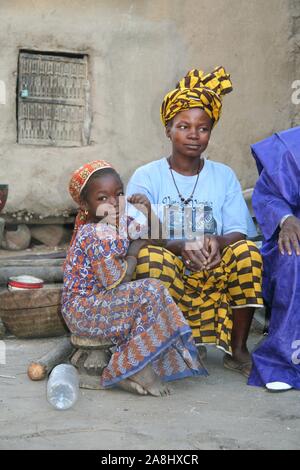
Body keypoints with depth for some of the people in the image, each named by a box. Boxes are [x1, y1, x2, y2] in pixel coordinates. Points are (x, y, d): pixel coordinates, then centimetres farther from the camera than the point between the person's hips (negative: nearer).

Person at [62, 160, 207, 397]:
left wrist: (148, 212, 6)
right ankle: (131, 368, -19)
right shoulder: (96, 234, -19)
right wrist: (135, 248, -10)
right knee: (150, 292, -22)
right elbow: (116, 280, -23)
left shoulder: (123, 224, 11)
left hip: (100, 303, 10)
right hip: (83, 309, -10)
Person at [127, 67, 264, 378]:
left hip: (213, 276, 2)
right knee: (151, 256, -34)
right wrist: (182, 246, -29)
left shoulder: (224, 176, 6)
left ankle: (237, 350, -12)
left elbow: (237, 232, -2)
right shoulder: (147, 176, 0)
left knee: (246, 251, -26)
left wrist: (217, 242, -27)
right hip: (166, 272, -2)